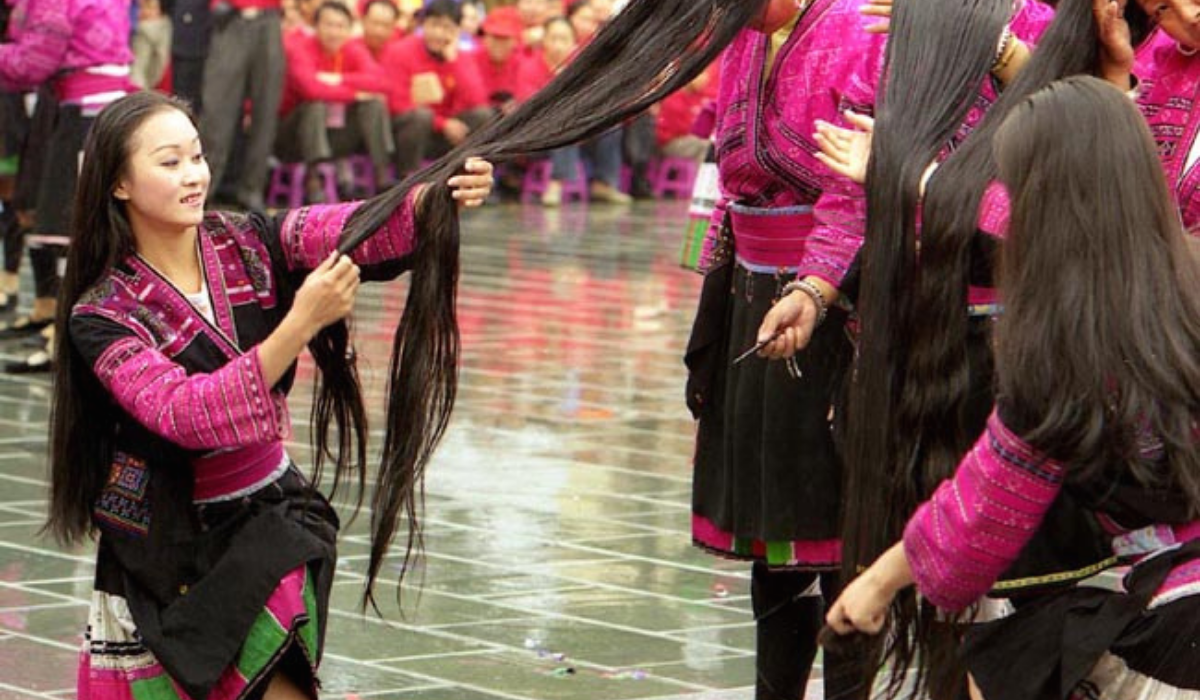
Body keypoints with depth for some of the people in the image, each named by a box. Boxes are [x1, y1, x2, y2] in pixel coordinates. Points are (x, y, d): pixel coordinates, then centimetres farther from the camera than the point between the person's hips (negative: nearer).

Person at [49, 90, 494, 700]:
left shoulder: (247, 244, -4)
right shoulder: (102, 315, -13)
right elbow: (183, 414, -29)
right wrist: (300, 325, -37)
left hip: (270, 520, 2)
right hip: (164, 546, -2)